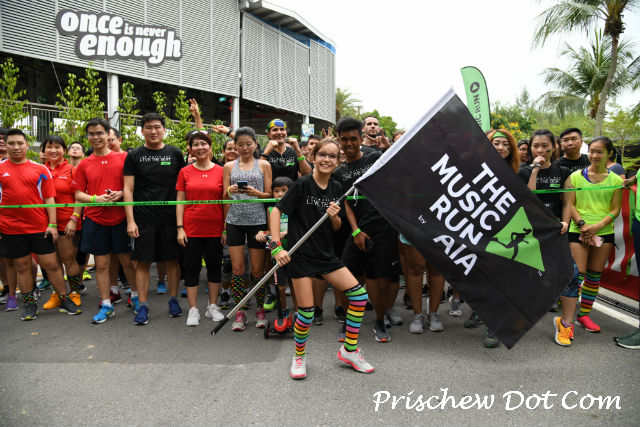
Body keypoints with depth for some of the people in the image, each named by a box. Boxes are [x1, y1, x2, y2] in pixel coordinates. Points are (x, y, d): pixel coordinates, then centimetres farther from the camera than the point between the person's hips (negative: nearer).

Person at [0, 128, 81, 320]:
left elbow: (49, 198, 3)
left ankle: (65, 300, 14)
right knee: (22, 266, 10)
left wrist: (52, 224, -4)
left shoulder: (40, 169, 4)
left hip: (40, 227, 0)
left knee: (51, 264, 3)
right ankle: (29, 304, 22)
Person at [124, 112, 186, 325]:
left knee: (172, 260, 7)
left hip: (170, 217, 1)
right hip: (143, 218, 0)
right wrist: (130, 220, -7)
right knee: (142, 262, 2)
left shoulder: (175, 154, 6)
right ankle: (143, 306, 13)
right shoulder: (134, 155, 4)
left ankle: (173, 300, 22)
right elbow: (128, 189, 1)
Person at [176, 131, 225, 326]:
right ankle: (193, 309, 15)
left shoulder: (221, 171, 1)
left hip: (215, 228, 0)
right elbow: (180, 202, 4)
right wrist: (180, 228, -3)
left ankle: (212, 306, 23)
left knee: (214, 266, 9)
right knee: (192, 267, 5)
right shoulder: (185, 172, 4)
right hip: (191, 228, 0)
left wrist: (226, 228, 0)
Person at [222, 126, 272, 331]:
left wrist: (255, 193, -16)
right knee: (237, 268, 1)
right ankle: (240, 313, 11)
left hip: (257, 220, -1)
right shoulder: (229, 166, 11)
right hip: (234, 221, 1)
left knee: (257, 269, 3)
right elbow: (225, 197, 10)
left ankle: (260, 310, 17)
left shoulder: (264, 165, 7)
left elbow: (269, 195, 4)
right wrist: (230, 191, -12)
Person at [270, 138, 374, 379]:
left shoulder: (336, 188, 7)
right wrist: (276, 246, -20)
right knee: (306, 312, -5)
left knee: (359, 294, -2)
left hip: (326, 254, 6)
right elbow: (276, 211, -12)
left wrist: (334, 217, -10)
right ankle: (299, 355, 23)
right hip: (300, 255, -6)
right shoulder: (303, 184, -10)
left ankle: (349, 350, 15)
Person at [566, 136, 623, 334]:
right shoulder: (576, 176, 3)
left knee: (595, 275, 8)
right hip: (578, 231, -2)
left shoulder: (615, 180, 6)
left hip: (604, 233, 2)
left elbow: (615, 210, 2)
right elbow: (570, 204, 0)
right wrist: (582, 224, -13)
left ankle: (584, 314, 20)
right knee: (577, 273, -8)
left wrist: (597, 226, -12)